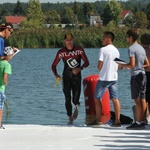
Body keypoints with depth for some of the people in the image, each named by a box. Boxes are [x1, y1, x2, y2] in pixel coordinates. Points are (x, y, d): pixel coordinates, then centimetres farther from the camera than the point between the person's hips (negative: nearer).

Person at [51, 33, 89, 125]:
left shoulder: (79, 50, -5)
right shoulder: (61, 52, -3)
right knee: (67, 99, -3)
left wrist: (80, 69, -22)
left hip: (77, 76, -1)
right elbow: (54, 65, 2)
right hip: (66, 76, 1)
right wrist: (56, 74, -16)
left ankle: (76, 107, 32)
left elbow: (86, 63, -3)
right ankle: (70, 118, 10)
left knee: (75, 100, -7)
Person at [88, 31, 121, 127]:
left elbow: (99, 66, -12)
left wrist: (101, 71, 7)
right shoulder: (116, 50, 10)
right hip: (114, 78, 6)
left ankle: (98, 120, 3)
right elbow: (119, 67, 15)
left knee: (97, 98, 4)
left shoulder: (103, 50, -11)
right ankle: (117, 121, 2)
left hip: (104, 78, -6)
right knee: (115, 99, 5)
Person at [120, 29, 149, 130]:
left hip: (135, 75, -8)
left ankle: (138, 122, -6)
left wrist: (122, 65, -4)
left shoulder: (131, 49, -11)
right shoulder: (142, 48, 15)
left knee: (137, 100, -7)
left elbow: (132, 64, -19)